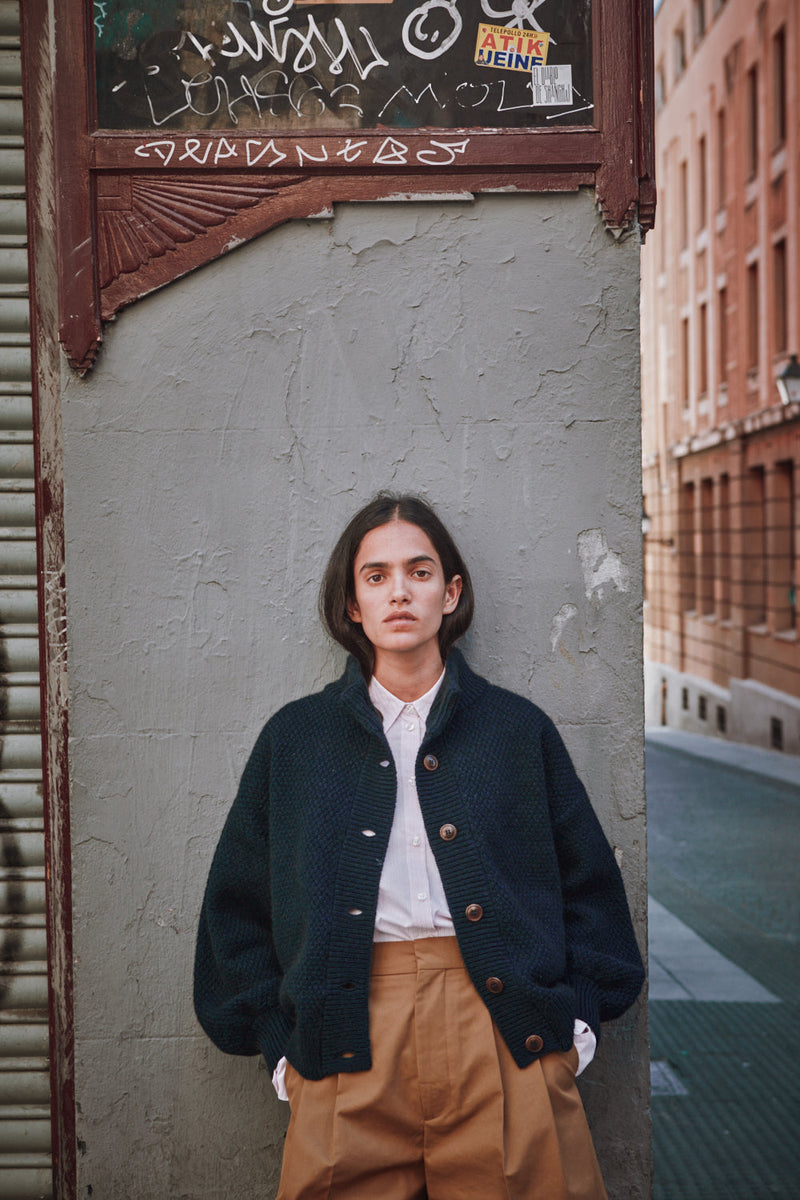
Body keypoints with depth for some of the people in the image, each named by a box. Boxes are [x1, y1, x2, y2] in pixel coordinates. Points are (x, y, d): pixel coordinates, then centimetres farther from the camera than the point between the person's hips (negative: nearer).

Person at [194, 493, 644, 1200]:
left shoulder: (517, 727, 11)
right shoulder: (295, 737, 11)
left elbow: (588, 883, 13)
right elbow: (238, 903, 13)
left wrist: (580, 1014, 4)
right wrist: (275, 1038, 5)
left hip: (507, 1023, 0)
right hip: (348, 1041, 0)